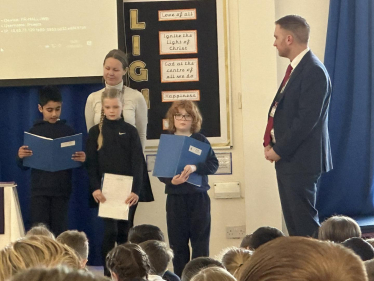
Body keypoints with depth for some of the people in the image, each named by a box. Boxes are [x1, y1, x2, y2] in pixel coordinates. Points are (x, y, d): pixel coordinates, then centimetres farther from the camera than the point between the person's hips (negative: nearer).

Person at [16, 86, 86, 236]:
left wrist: (82, 159, -18)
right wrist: (20, 157, -17)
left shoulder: (68, 131, 3)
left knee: (59, 231, 4)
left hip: (61, 189, 0)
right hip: (39, 189, 0)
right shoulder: (34, 131, 4)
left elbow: (76, 162, 4)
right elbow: (24, 166, 5)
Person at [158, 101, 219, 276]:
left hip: (199, 196, -1)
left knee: (200, 240, 2)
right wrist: (171, 180, -20)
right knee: (177, 241, 5)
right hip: (175, 197, 1)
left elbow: (213, 164, -7)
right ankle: (180, 276, 14)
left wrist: (195, 167, -24)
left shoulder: (201, 140, 2)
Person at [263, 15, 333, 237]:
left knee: (305, 226, -7)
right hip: (287, 158, 10)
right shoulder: (296, 68, 15)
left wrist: (279, 151, -16)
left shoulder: (314, 71, -16)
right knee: (293, 222, 13)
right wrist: (270, 143, 5)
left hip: (300, 160, -10)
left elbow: (307, 120, -21)